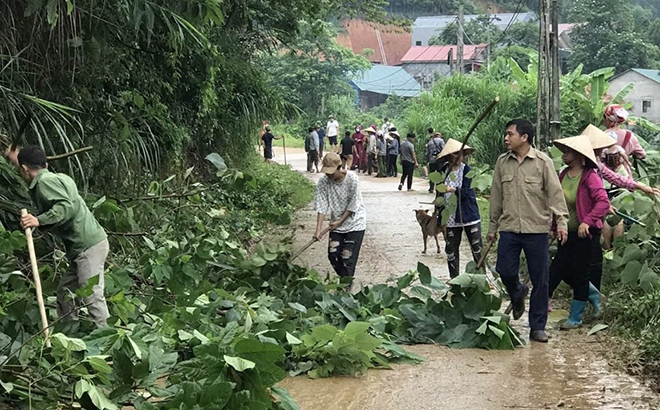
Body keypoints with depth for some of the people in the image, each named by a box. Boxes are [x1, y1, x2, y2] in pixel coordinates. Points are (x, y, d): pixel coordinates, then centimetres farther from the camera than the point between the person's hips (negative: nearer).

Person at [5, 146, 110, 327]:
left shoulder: (45, 182, -10)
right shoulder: (58, 177, 20)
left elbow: (67, 206, -25)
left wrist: (39, 220, -30)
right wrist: (16, 156, 57)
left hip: (89, 246, -10)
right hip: (83, 246, 10)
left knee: (92, 295, -14)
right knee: (65, 291, 15)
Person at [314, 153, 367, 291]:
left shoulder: (352, 179, -22)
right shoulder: (323, 182, -12)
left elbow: (353, 205, -16)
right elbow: (321, 207, -13)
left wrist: (340, 221, -14)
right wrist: (318, 230, -18)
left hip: (354, 223, -4)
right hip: (336, 224, 4)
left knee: (348, 257, -5)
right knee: (333, 255, 2)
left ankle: (346, 285, 11)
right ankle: (345, 278, 27)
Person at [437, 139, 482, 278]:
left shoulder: (467, 170, -5)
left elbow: (467, 192, -14)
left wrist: (453, 190, -31)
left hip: (470, 215, -3)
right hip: (451, 218, 3)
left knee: (477, 249, 0)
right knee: (451, 250, 7)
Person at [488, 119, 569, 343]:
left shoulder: (542, 162, -4)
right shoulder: (502, 162, 7)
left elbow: (555, 193, -6)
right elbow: (496, 196, 13)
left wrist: (561, 222, -15)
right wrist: (493, 226, 15)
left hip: (536, 229, -3)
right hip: (509, 228, 3)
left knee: (540, 280, 2)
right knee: (505, 271, -3)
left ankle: (538, 327, 12)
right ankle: (517, 294, 33)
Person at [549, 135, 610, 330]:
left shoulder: (590, 177, -17)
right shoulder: (563, 175, 4)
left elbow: (603, 202, -25)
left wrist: (587, 221, -32)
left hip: (585, 234, -7)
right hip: (568, 233, 7)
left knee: (579, 273, 1)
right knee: (561, 270, 9)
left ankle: (576, 317, 15)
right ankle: (593, 295, 34)